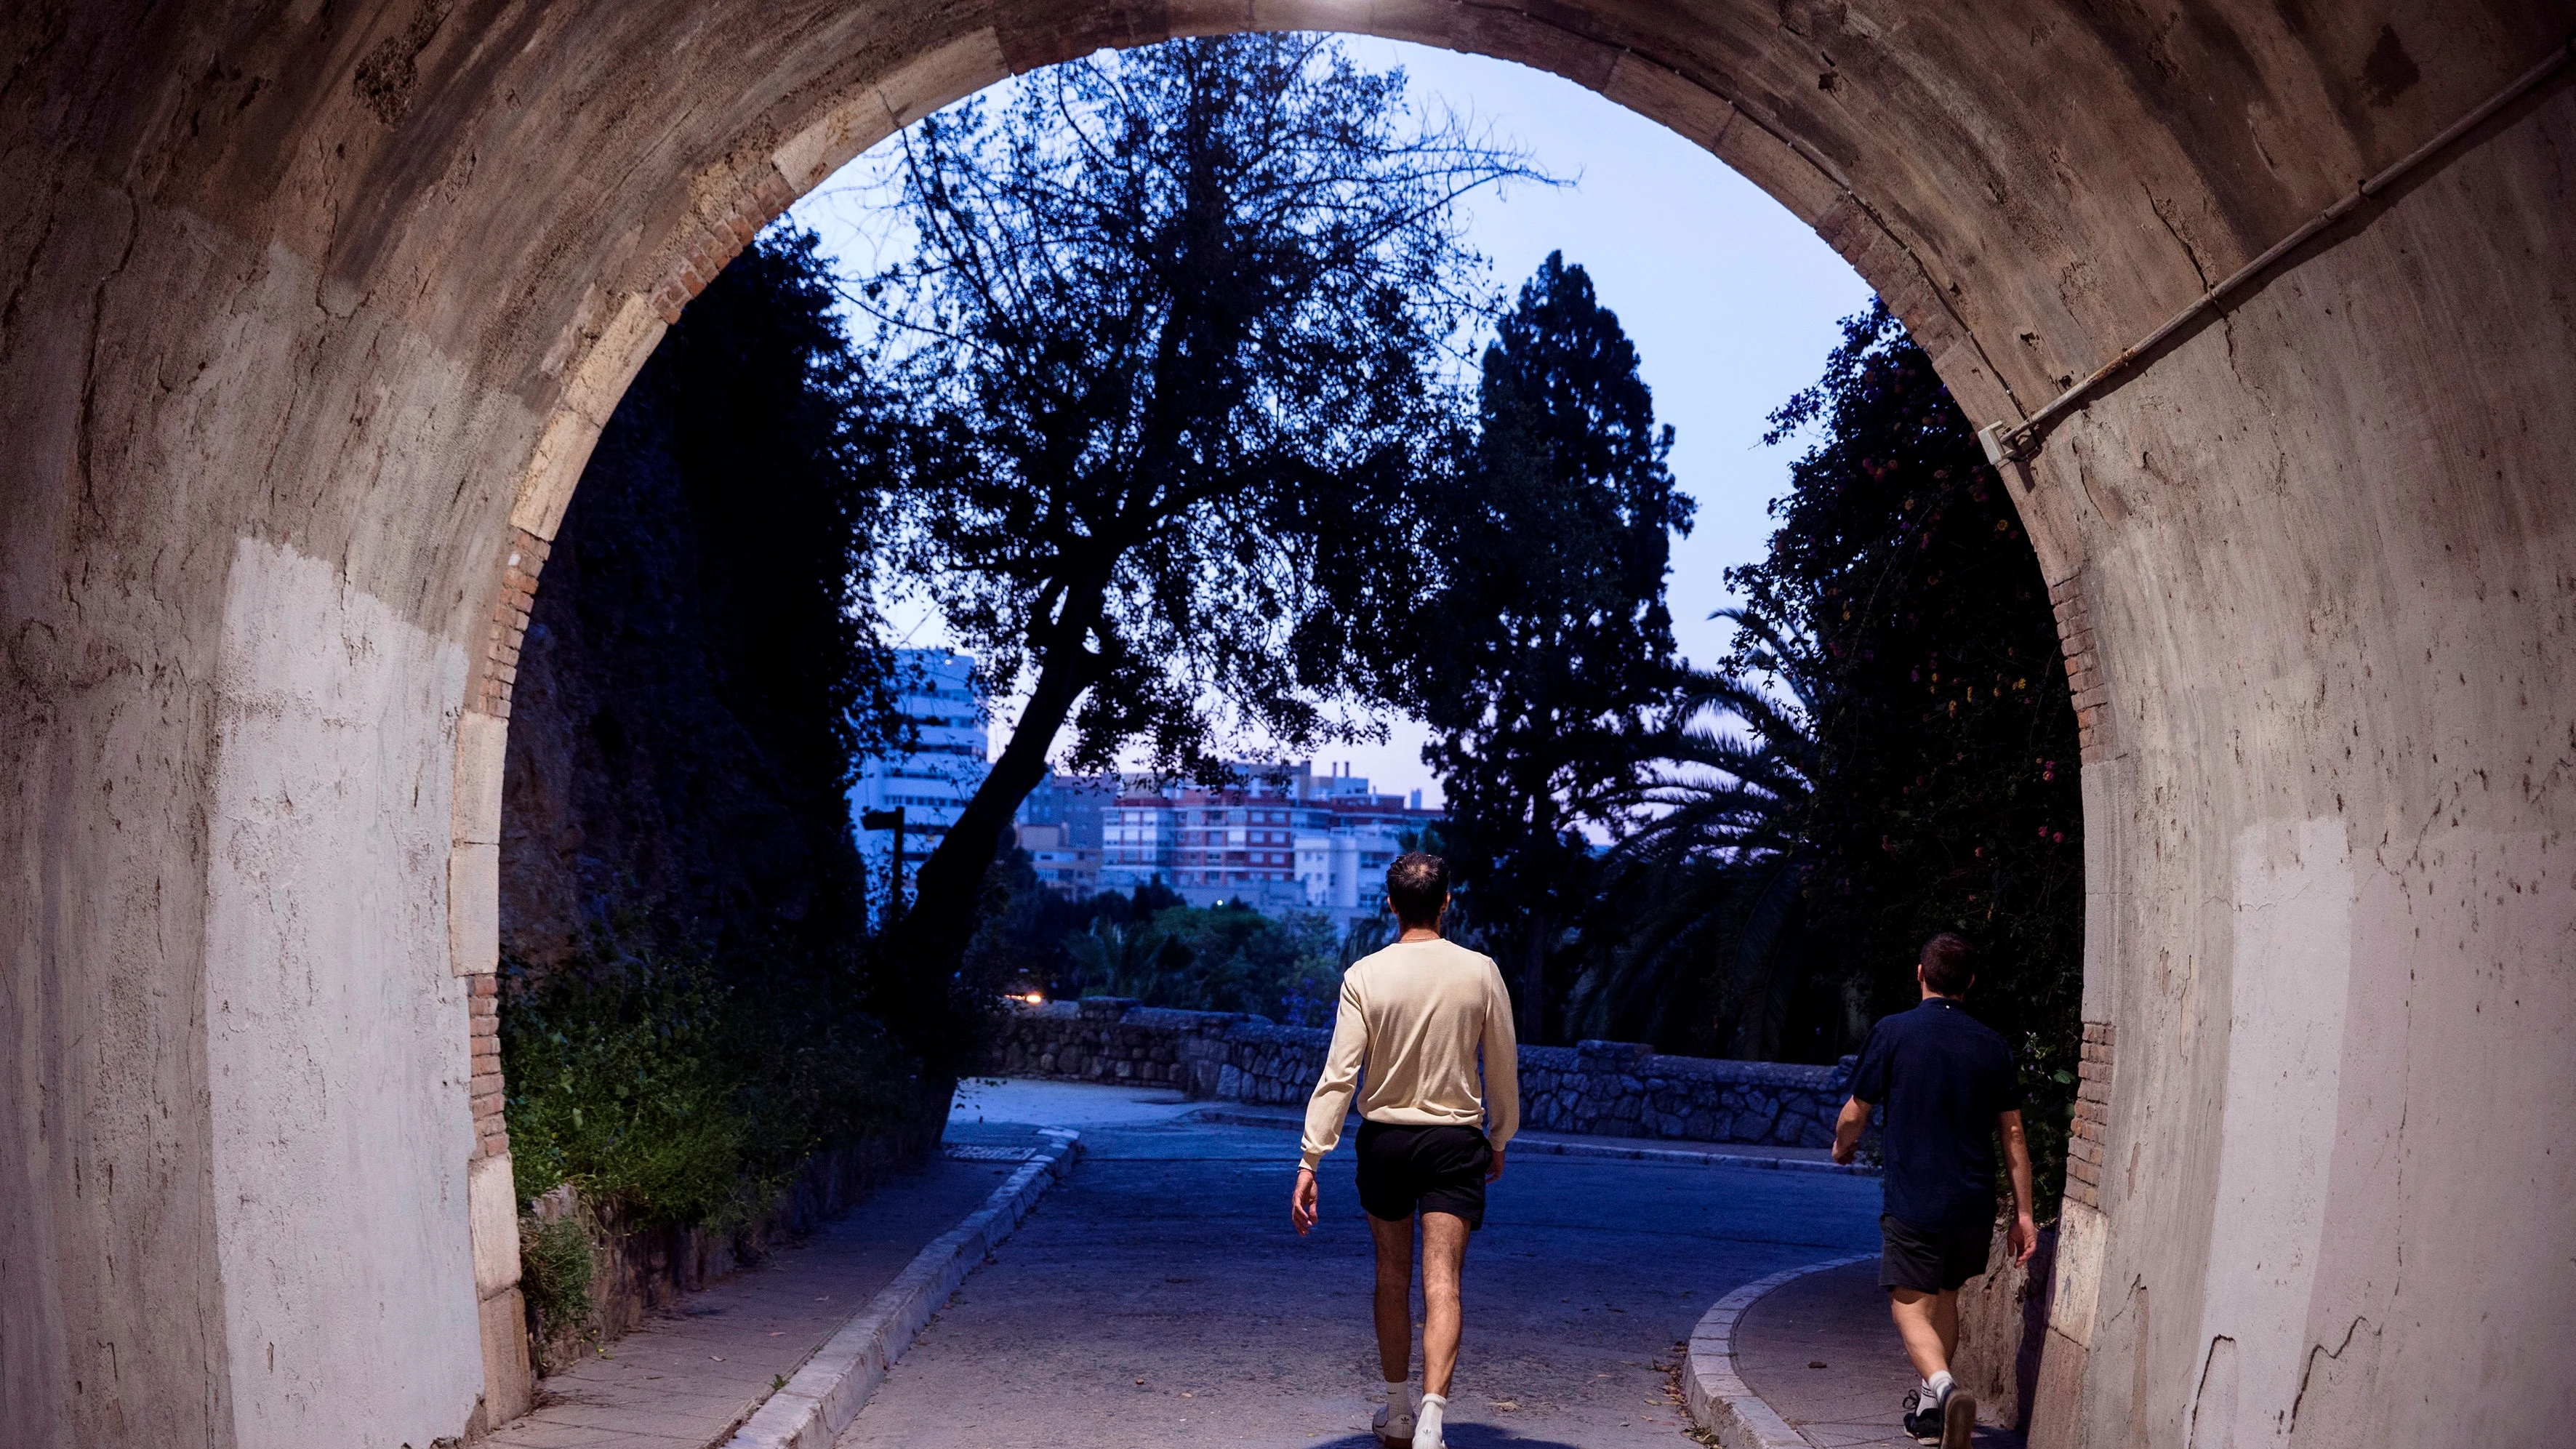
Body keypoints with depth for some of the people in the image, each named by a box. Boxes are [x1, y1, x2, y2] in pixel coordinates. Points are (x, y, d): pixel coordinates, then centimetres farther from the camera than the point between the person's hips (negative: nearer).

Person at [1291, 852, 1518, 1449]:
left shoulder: (1365, 975, -7)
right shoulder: (1480, 972, -4)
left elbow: (1339, 1075, -11)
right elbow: (1503, 1069, 3)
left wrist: (1310, 1161, -10)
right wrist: (1499, 1139, 19)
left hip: (1384, 1137, 1)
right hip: (1456, 1140, -1)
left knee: (1393, 1277, 16)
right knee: (1442, 1283, -4)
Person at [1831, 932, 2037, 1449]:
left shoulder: (1892, 1032, -7)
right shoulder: (1992, 1045, 3)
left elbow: (1854, 1116, -1)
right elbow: (2013, 1135, 4)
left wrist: (1843, 1147, 22)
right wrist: (2024, 1213, 8)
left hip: (1913, 1203, -4)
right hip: (1975, 1206, 4)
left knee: (1910, 1307, 0)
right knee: (1945, 1298, 22)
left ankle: (1945, 1387, -27)